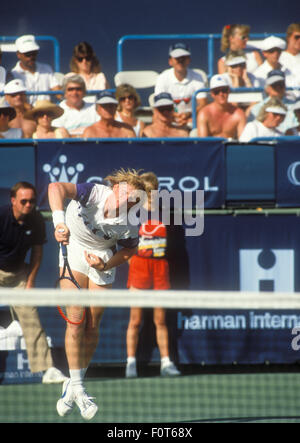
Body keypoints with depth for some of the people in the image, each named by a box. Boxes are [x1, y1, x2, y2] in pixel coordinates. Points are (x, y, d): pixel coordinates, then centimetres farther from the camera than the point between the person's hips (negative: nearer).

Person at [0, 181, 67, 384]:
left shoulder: (37, 221, -8)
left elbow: (37, 252, 4)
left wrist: (30, 282, 0)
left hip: (18, 272, 3)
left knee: (32, 320, -4)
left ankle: (47, 369, -8)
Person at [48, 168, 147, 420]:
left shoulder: (129, 227, -23)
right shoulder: (92, 194, -30)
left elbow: (129, 252, -5)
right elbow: (56, 187, -43)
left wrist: (105, 265, -23)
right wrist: (59, 220, -57)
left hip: (103, 259, 2)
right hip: (74, 248, -1)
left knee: (92, 326, 1)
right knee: (76, 320, -11)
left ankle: (74, 385, 19)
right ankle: (77, 388, -7)